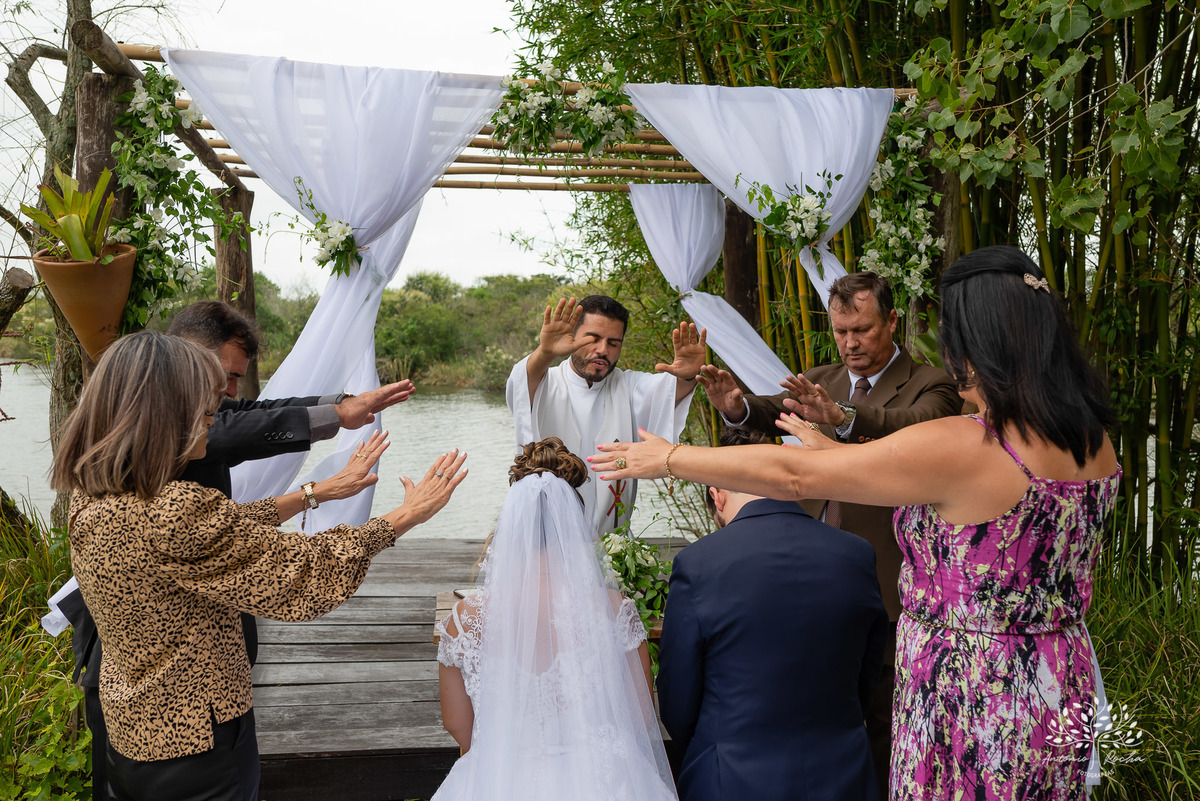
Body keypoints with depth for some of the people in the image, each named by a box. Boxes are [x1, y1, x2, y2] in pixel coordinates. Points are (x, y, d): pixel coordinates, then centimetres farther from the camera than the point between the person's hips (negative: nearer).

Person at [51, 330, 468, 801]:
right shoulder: (171, 514, -31)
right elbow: (302, 574, -24)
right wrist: (407, 515, -14)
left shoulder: (91, 499, -4)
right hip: (198, 743, -8)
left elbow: (227, 532, 4)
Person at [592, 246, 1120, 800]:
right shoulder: (1095, 443, -2)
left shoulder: (961, 448, -26)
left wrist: (668, 458, -7)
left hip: (969, 703, -7)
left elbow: (794, 475, -18)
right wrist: (838, 450, 18)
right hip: (1059, 692, 8)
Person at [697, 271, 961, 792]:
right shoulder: (820, 382, 11)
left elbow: (913, 425, -28)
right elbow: (774, 413, -6)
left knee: (883, 718, 9)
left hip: (882, 582, -5)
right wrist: (737, 407, -30)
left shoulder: (932, 386, -6)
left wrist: (841, 415, -47)